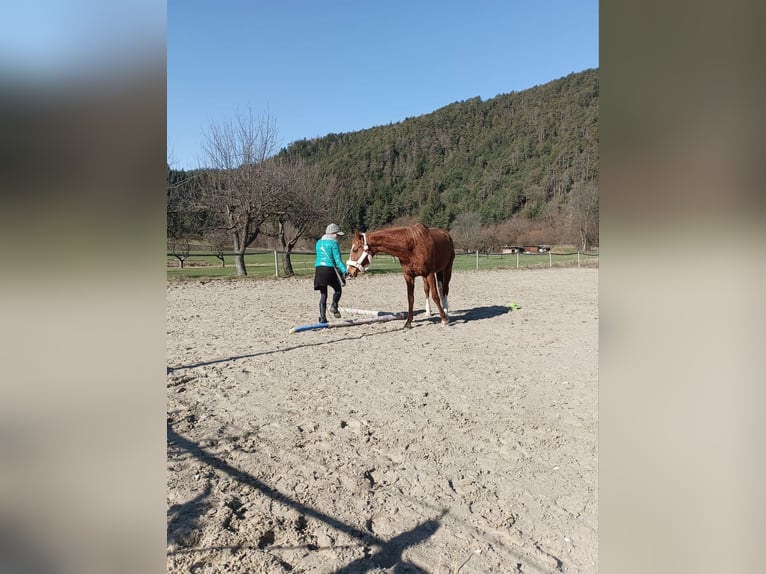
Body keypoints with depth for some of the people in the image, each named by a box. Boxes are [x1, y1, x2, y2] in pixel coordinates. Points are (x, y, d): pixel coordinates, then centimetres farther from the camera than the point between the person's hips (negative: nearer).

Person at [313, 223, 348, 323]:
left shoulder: (318, 243, 17)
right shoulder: (334, 243, -4)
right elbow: (337, 259, -12)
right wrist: (344, 270, -16)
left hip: (318, 269, 6)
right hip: (329, 269, -6)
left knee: (323, 293, 9)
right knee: (338, 289, 13)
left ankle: (322, 317, 5)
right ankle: (334, 306, -12)